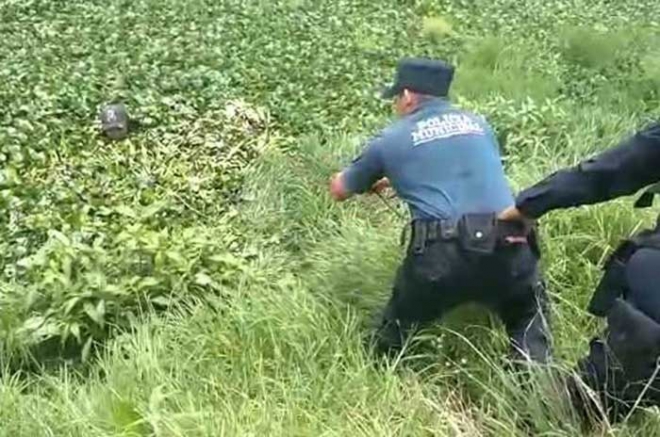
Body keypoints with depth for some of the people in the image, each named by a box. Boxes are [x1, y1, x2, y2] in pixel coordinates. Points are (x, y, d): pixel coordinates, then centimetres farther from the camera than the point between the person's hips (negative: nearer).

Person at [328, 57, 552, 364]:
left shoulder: (390, 139, 11)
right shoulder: (478, 124, 20)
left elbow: (340, 191, 25)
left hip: (439, 257, -2)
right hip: (508, 250, 3)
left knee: (393, 337, 22)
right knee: (528, 317, 29)